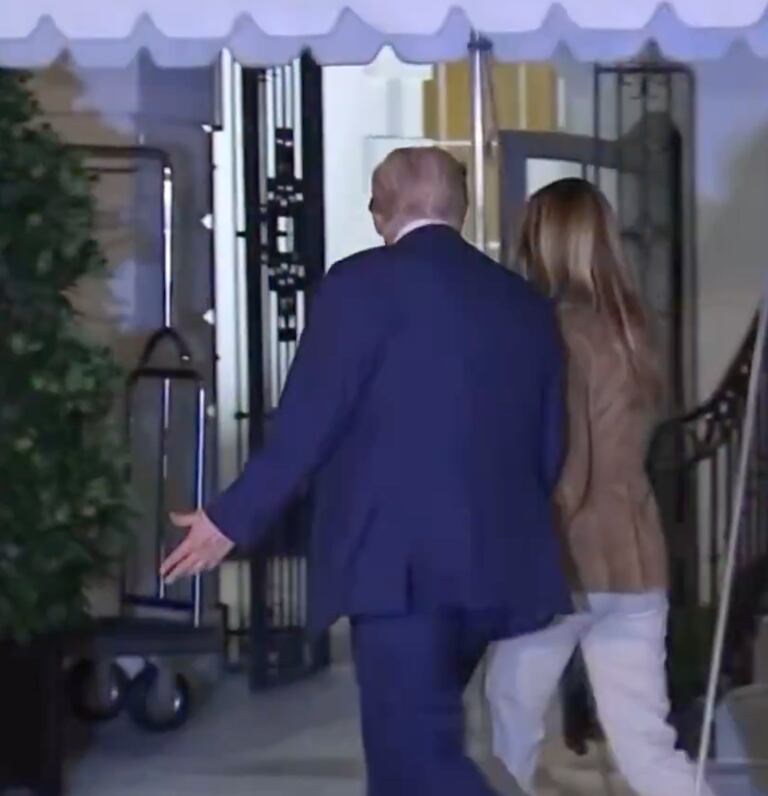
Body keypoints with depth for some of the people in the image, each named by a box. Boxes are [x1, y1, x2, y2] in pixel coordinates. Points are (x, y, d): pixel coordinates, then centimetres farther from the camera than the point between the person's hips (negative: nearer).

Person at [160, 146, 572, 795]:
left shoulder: (366, 281, -2)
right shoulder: (526, 303, 16)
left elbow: (307, 421, -6)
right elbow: (549, 450, 20)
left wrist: (232, 519, 5)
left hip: (401, 561, -7)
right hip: (500, 564, 7)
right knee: (412, 743, 19)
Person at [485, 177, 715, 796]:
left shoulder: (561, 333, -12)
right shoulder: (632, 327, 9)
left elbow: (563, 468, -15)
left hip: (569, 558, -6)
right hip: (635, 558, 6)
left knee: (513, 718, 15)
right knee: (645, 744, 3)